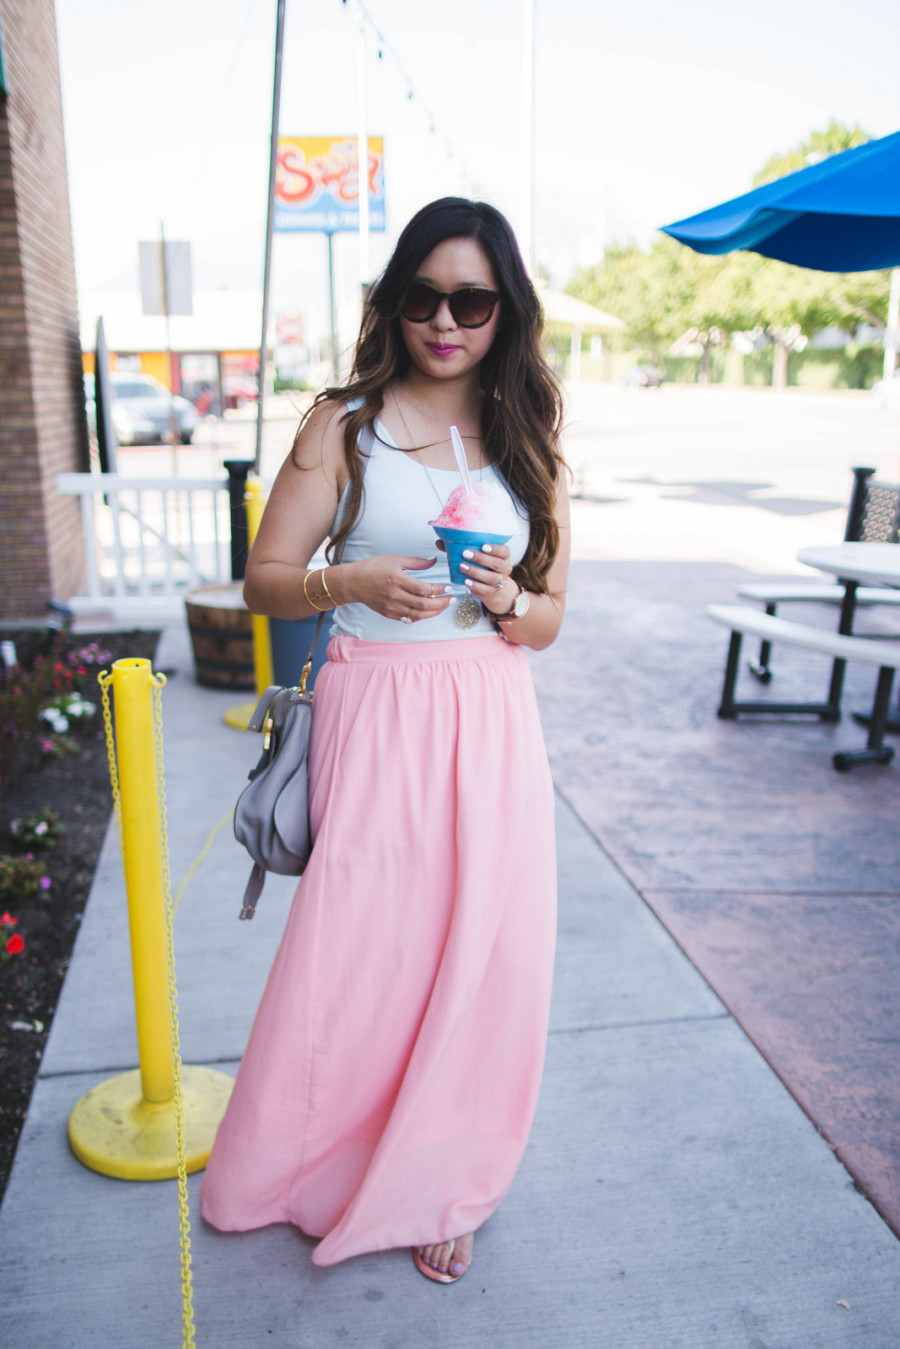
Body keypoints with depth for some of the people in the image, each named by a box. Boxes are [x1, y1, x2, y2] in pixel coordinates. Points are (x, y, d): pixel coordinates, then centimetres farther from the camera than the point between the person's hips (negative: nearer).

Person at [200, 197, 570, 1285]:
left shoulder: (529, 440, 9)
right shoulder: (346, 425, 1)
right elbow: (264, 580, 0)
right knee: (358, 948, 2)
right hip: (375, 718, -2)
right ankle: (309, 1163, 33)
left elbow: (549, 619, 11)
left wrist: (507, 599, -12)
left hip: (491, 724, 3)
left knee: (482, 954, 6)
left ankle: (437, 1181, 31)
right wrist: (356, 584, -18)